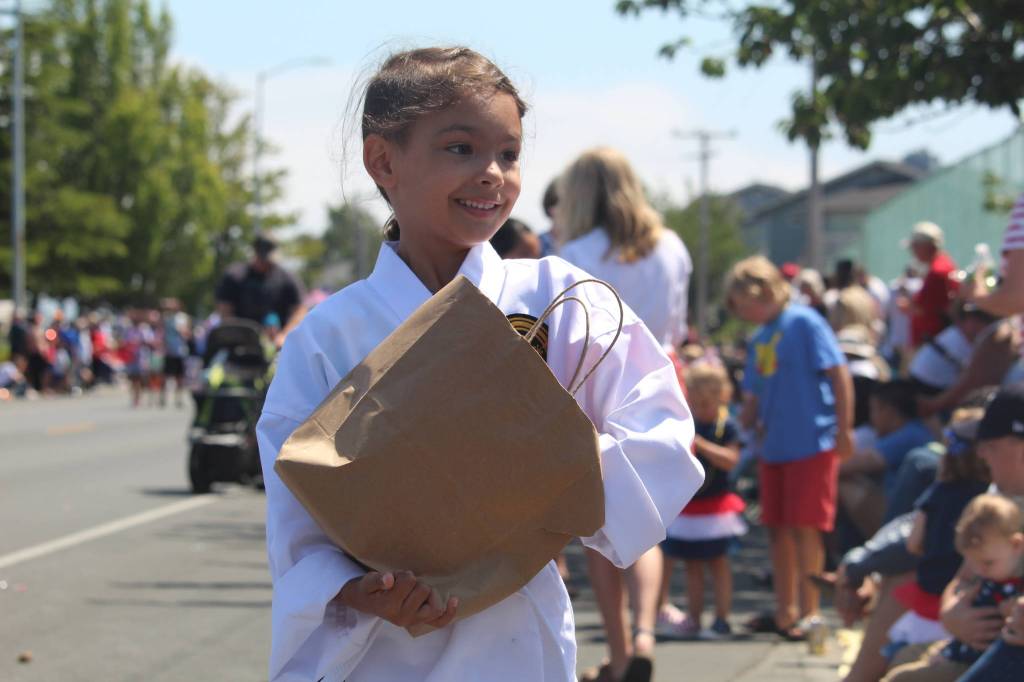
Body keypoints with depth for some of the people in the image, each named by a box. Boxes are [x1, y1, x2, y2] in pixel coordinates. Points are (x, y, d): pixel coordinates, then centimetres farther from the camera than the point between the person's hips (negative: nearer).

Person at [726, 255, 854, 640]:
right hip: (774, 447, 8)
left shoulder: (803, 323, -9)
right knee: (778, 528, 11)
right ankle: (785, 611, 20)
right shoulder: (759, 339, 13)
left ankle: (809, 612, 2)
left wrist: (844, 431, -14)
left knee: (804, 528, -6)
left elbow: (839, 374, -11)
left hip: (811, 445, -8)